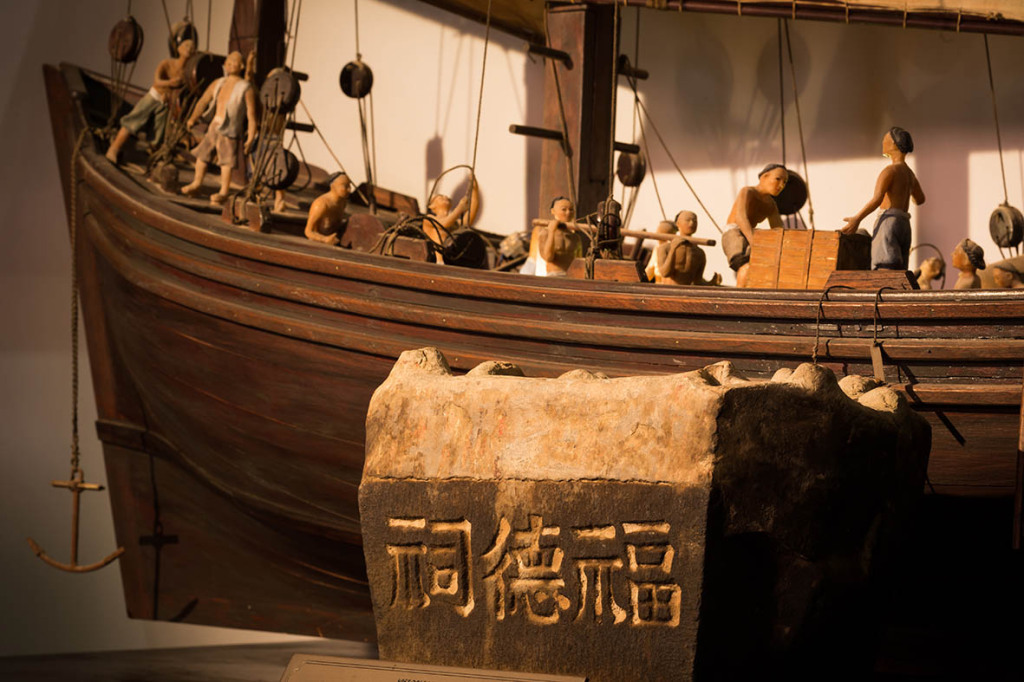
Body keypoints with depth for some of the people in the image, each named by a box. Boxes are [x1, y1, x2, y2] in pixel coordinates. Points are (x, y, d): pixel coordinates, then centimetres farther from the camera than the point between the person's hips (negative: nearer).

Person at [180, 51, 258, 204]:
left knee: (226, 160, -9)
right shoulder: (218, 84, 14)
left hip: (229, 130, -7)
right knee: (202, 153, 12)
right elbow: (203, 101, 20)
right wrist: (193, 118, 11)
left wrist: (250, 138, -16)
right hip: (214, 125, 7)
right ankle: (196, 184, 24)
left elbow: (251, 115, -10)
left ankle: (223, 192, -5)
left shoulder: (246, 88, -5)